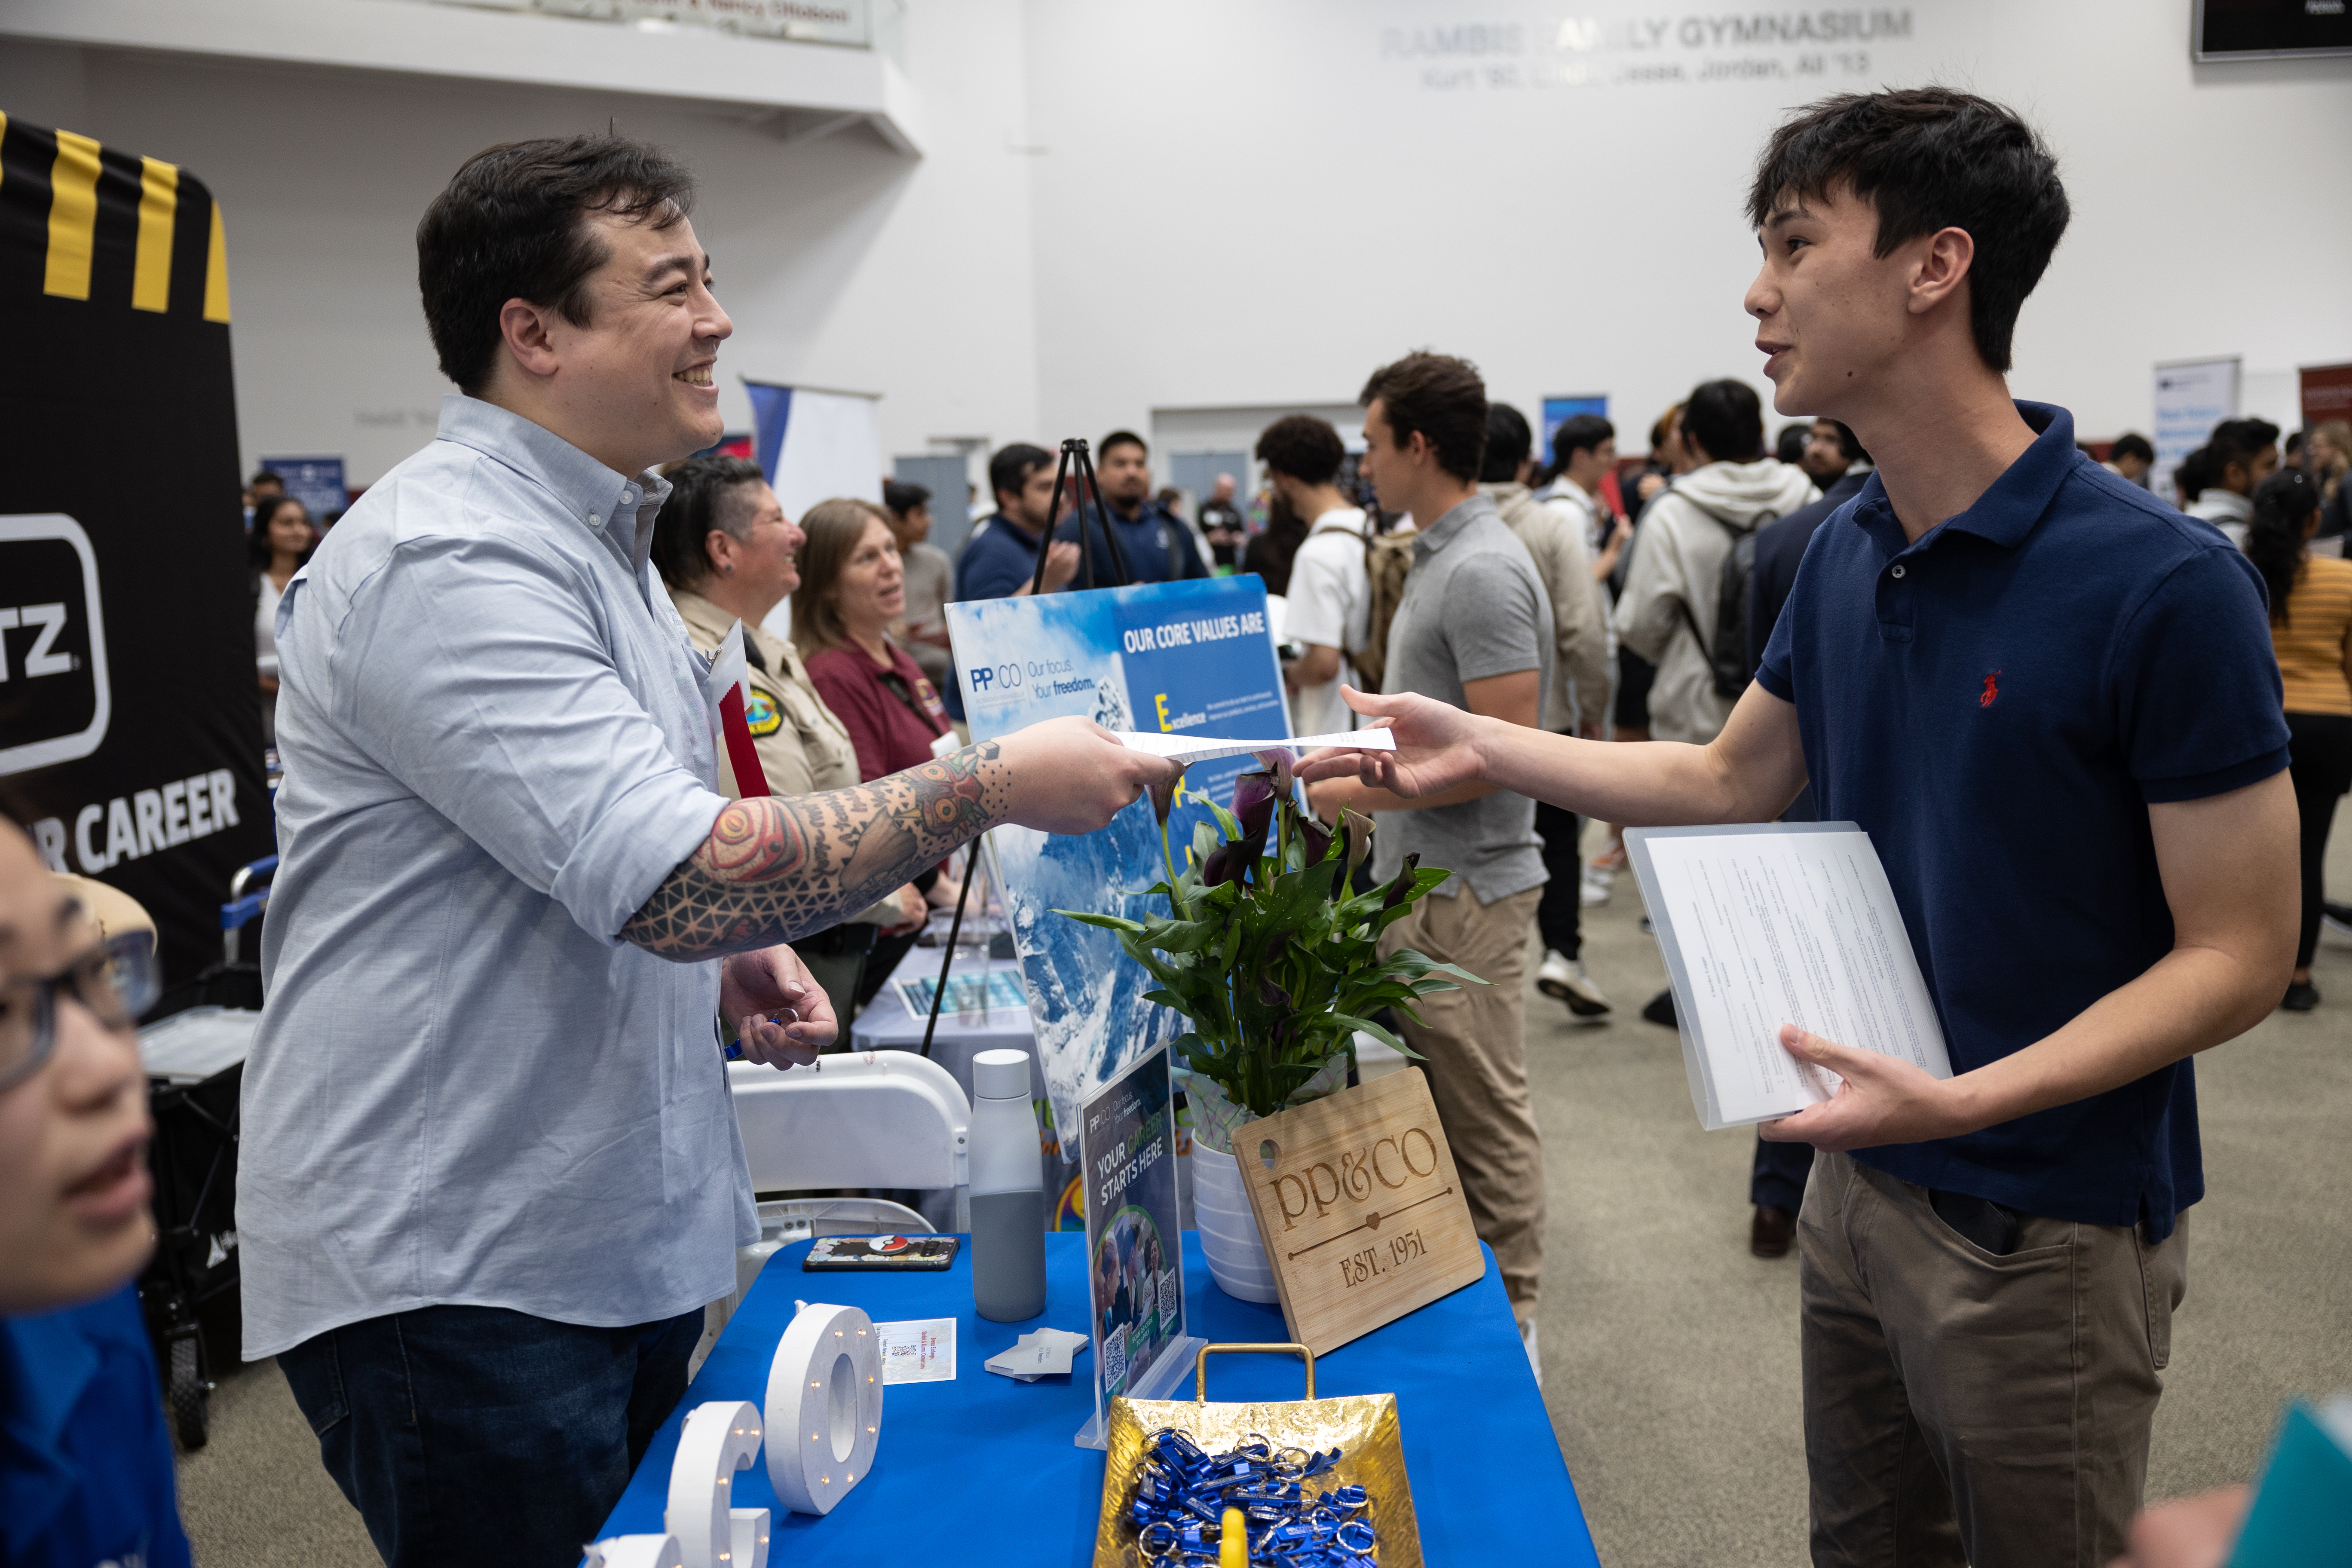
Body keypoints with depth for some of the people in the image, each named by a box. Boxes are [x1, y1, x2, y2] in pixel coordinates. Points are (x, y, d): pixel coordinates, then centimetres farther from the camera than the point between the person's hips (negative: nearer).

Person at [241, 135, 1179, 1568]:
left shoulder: (594, 537, 13)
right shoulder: (449, 559, -21)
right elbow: (680, 879, -31)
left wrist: (730, 951, 4)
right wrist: (994, 785, -23)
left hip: (630, 1234, 10)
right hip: (450, 1272, -9)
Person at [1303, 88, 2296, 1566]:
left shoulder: (2165, 584, -22)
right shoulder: (1848, 553, 0)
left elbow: (2240, 953, -18)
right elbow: (1729, 780, 13)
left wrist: (1966, 1101, -29)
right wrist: (1483, 748, 4)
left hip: (2051, 1223, -6)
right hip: (1863, 1180, 7)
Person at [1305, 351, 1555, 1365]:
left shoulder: (1482, 572, -20)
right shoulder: (1439, 557, 13)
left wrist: (1361, 792, -19)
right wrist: (1357, 776, 17)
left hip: (1467, 884, -10)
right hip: (1424, 875, 10)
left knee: (1483, 1111, 1)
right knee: (1443, 1099, 19)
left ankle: (1508, 1319, 13)